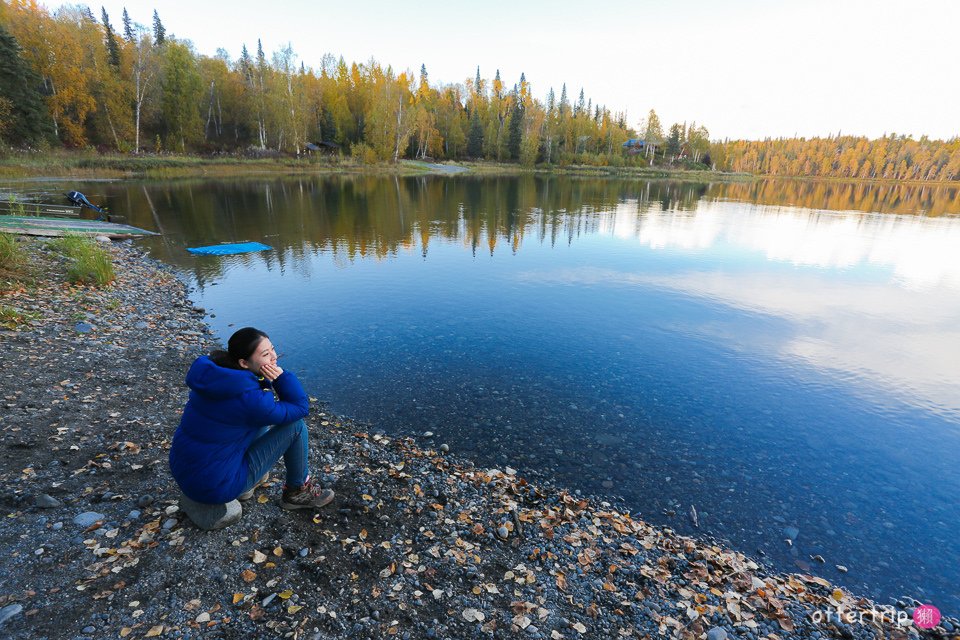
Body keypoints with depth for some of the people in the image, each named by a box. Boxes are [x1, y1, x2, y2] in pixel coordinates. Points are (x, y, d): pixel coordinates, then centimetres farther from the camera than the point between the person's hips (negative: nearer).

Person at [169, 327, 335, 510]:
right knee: (296, 425, -7)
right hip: (214, 487, -8)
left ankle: (248, 481, 25)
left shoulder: (216, 374, -4)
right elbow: (301, 408, -14)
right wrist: (281, 374, -20)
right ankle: (297, 491, 14)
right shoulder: (248, 398, -27)